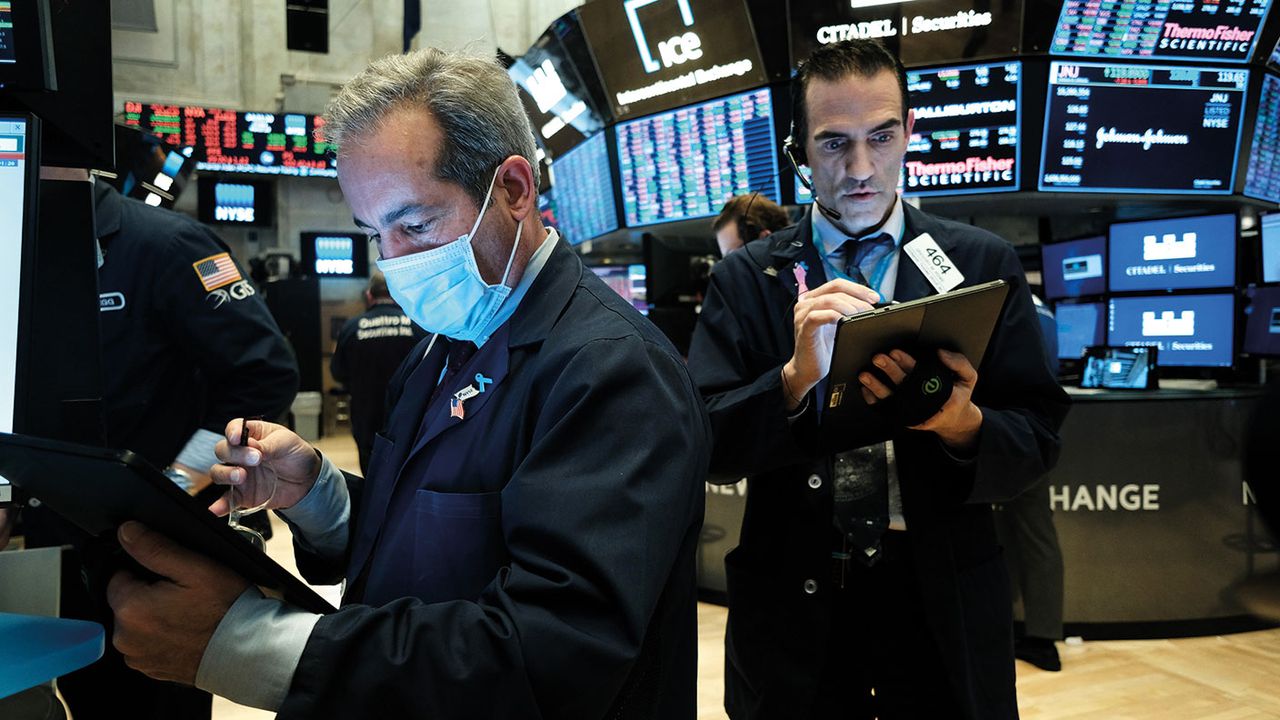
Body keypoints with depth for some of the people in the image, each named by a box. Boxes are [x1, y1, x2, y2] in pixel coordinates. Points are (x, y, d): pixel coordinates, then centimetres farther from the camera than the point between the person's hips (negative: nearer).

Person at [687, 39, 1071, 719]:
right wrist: (797, 377, -26)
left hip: (944, 599, 1)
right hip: (793, 607, 0)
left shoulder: (983, 263, -1)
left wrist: (963, 422, -22)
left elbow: (1038, 438, -1)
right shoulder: (744, 279, -2)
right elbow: (703, 441, -9)